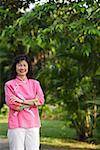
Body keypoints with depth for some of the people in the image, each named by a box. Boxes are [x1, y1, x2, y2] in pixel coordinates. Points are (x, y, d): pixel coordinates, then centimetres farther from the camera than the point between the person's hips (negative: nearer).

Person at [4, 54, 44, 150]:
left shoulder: (35, 83, 12)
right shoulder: (9, 84, 3)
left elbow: (41, 100, -1)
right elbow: (12, 104, -8)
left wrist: (21, 101, -10)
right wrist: (32, 102, -7)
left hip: (33, 123, 2)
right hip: (16, 124, -2)